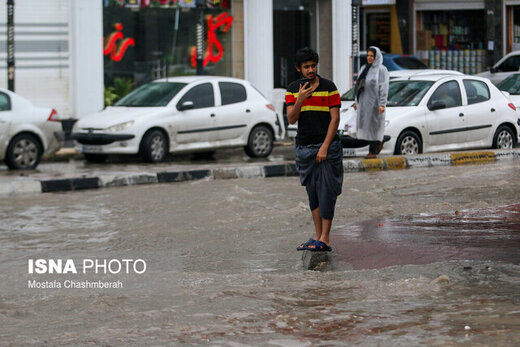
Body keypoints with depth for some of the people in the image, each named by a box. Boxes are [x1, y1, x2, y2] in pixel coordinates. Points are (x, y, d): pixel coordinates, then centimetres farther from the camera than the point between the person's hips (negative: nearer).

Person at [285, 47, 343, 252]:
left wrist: (325, 147, -13)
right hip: (303, 147, 4)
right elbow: (291, 119, 0)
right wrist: (300, 100, -18)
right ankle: (318, 237, 13)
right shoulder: (293, 90, 7)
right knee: (312, 193, 8)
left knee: (326, 191, -7)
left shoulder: (329, 87, -3)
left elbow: (335, 119, -6)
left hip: (327, 145, -4)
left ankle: (325, 240, -8)